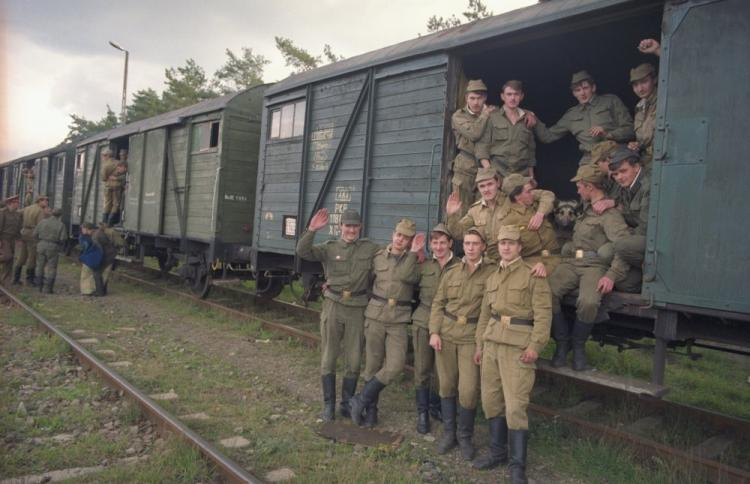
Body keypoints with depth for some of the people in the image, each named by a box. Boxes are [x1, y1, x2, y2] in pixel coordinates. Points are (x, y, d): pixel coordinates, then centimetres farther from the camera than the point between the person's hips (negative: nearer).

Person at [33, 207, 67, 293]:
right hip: (53, 248, -3)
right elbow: (63, 238, -13)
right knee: (51, 268, 4)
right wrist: (59, 246, 7)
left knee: (40, 266, 15)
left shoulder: (43, 222, 0)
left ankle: (40, 286, 21)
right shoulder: (61, 225, -9)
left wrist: (39, 242, 17)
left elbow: (35, 234, 1)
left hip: (41, 246, 3)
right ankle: (47, 288, 2)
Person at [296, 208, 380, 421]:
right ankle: (328, 404, 20)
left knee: (354, 362, 8)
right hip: (333, 307, -1)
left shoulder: (371, 248, 6)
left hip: (357, 310, 1)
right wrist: (311, 230, -29)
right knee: (328, 358, 7)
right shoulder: (329, 248, 0)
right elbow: (302, 252, -14)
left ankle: (347, 403, 24)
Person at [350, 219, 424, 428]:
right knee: (373, 365, 6)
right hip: (375, 315, 1)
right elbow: (368, 281, 18)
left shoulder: (414, 260, 4)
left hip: (399, 320, -1)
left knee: (395, 366, -11)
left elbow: (408, 277, -15)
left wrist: (413, 253, -17)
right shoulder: (378, 257, 7)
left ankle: (361, 400, 7)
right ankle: (370, 409, 23)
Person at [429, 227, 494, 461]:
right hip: (446, 333, 3)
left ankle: (464, 436, 18)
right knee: (447, 385, 9)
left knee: (468, 390, -4)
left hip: (472, 336, -3)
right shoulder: (451, 273, 8)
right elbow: (438, 304, 8)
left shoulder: (492, 272, -2)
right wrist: (434, 332, 0)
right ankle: (449, 432, 27)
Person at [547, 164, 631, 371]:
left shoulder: (609, 214, -5)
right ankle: (562, 342, -6)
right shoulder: (587, 208, 22)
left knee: (588, 302, -35)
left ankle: (578, 345, -7)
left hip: (595, 266, -7)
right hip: (572, 263, 7)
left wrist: (612, 275, -26)